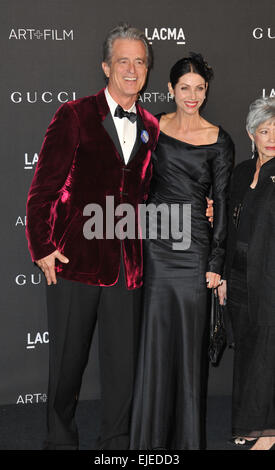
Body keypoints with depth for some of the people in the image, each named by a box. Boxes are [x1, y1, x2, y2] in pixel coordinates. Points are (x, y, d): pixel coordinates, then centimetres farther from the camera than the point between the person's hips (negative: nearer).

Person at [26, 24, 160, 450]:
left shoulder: (151, 127, 11)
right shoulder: (75, 116, -1)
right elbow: (43, 188, -2)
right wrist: (42, 247, -7)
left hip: (128, 266, 3)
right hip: (75, 258, -3)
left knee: (124, 363, 7)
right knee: (67, 362, 7)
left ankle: (116, 443, 22)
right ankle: (61, 440, 25)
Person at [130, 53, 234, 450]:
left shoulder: (218, 141, -1)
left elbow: (221, 204, -1)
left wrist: (216, 264, -4)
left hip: (193, 246, -2)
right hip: (154, 244, 2)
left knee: (190, 341, 2)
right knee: (154, 339, 4)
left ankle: (187, 436, 15)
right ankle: (151, 435, 15)